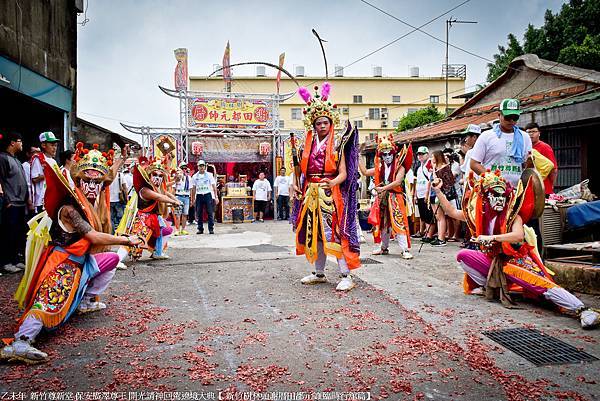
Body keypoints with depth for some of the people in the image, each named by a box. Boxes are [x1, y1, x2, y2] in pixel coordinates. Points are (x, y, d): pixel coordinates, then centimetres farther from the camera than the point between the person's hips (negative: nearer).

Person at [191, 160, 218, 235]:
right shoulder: (195, 176, 9)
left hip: (208, 195, -2)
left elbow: (214, 186, 3)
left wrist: (216, 196, -4)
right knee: (199, 213, 2)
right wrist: (193, 199, 9)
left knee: (210, 213, -6)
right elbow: (193, 188, 13)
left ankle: (211, 229, -2)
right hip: (199, 196, 2)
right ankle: (200, 229, 10)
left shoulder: (209, 175, 4)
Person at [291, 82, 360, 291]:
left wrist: (333, 182, -27)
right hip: (311, 194, 5)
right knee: (314, 233, 11)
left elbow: (343, 173, -8)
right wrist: (296, 185, 4)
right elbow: (302, 169, 19)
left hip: (330, 194, -5)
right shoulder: (308, 144, 12)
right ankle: (319, 273, 24)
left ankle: (346, 276, -6)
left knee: (334, 232, -10)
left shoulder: (337, 143, -1)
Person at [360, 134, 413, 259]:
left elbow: (397, 182, -18)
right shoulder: (380, 168, 11)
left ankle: (405, 249, -12)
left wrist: (383, 188, -22)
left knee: (398, 223, -13)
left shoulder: (400, 167, -5)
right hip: (382, 198, 6)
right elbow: (365, 172, 16)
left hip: (395, 198, -6)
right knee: (383, 224, 14)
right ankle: (384, 247, 27)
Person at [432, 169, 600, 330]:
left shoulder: (513, 216, -10)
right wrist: (438, 191, 1)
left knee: (541, 283, -29)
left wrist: (491, 238, -33)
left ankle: (582, 310, -37)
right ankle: (488, 287, -1)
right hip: (492, 262, 5)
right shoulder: (479, 215, 2)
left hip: (515, 261, -5)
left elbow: (518, 235, -30)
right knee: (463, 255, -8)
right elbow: (452, 212, 7)